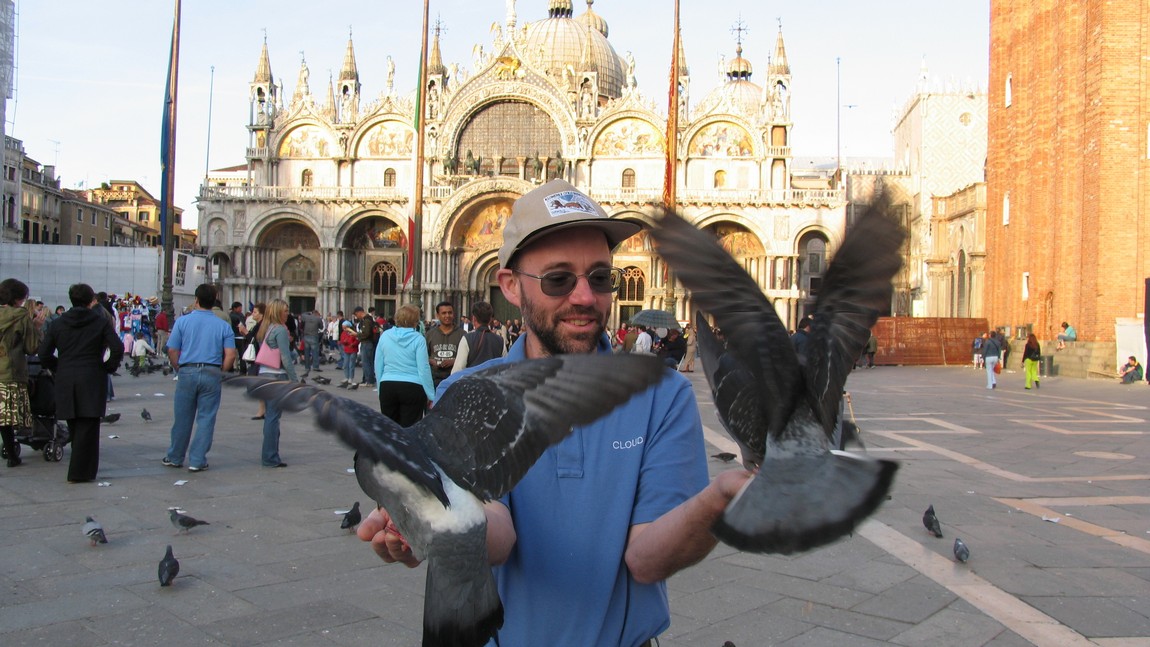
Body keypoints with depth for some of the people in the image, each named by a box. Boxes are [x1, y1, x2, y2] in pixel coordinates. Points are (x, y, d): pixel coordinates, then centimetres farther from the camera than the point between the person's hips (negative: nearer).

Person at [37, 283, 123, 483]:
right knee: (87, 427, 0)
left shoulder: (58, 323, 7)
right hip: (92, 381, -4)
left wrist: (59, 369, 15)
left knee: (74, 427, 15)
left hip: (65, 382, 4)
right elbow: (118, 348, -12)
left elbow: (44, 354, 4)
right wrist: (108, 368, 0)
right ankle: (80, 472, -2)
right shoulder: (100, 322, -2)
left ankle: (81, 468, 24)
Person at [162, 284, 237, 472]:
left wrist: (180, 370, 12)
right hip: (212, 374, 0)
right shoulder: (223, 325, 2)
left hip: (187, 373, 1)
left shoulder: (183, 321, 1)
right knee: (206, 419, 5)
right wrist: (220, 373, 7)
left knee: (182, 418, 11)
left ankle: (175, 458, 24)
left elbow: (172, 351, -1)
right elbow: (230, 355, -6)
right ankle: (197, 461, 6)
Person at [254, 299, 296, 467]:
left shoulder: (264, 330, 15)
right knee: (273, 417, -5)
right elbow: (285, 357, -14)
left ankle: (268, 455, 19)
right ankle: (270, 458, -2)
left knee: (270, 416, 14)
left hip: (263, 375, 8)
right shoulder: (280, 330, -10)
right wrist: (294, 379, -11)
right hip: (277, 376, -8)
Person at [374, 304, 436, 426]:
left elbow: (378, 366, 9)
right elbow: (423, 369, -8)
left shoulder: (385, 336, 5)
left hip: (387, 386, 3)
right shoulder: (418, 339, -6)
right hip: (412, 388, -3)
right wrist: (431, 395, -4)